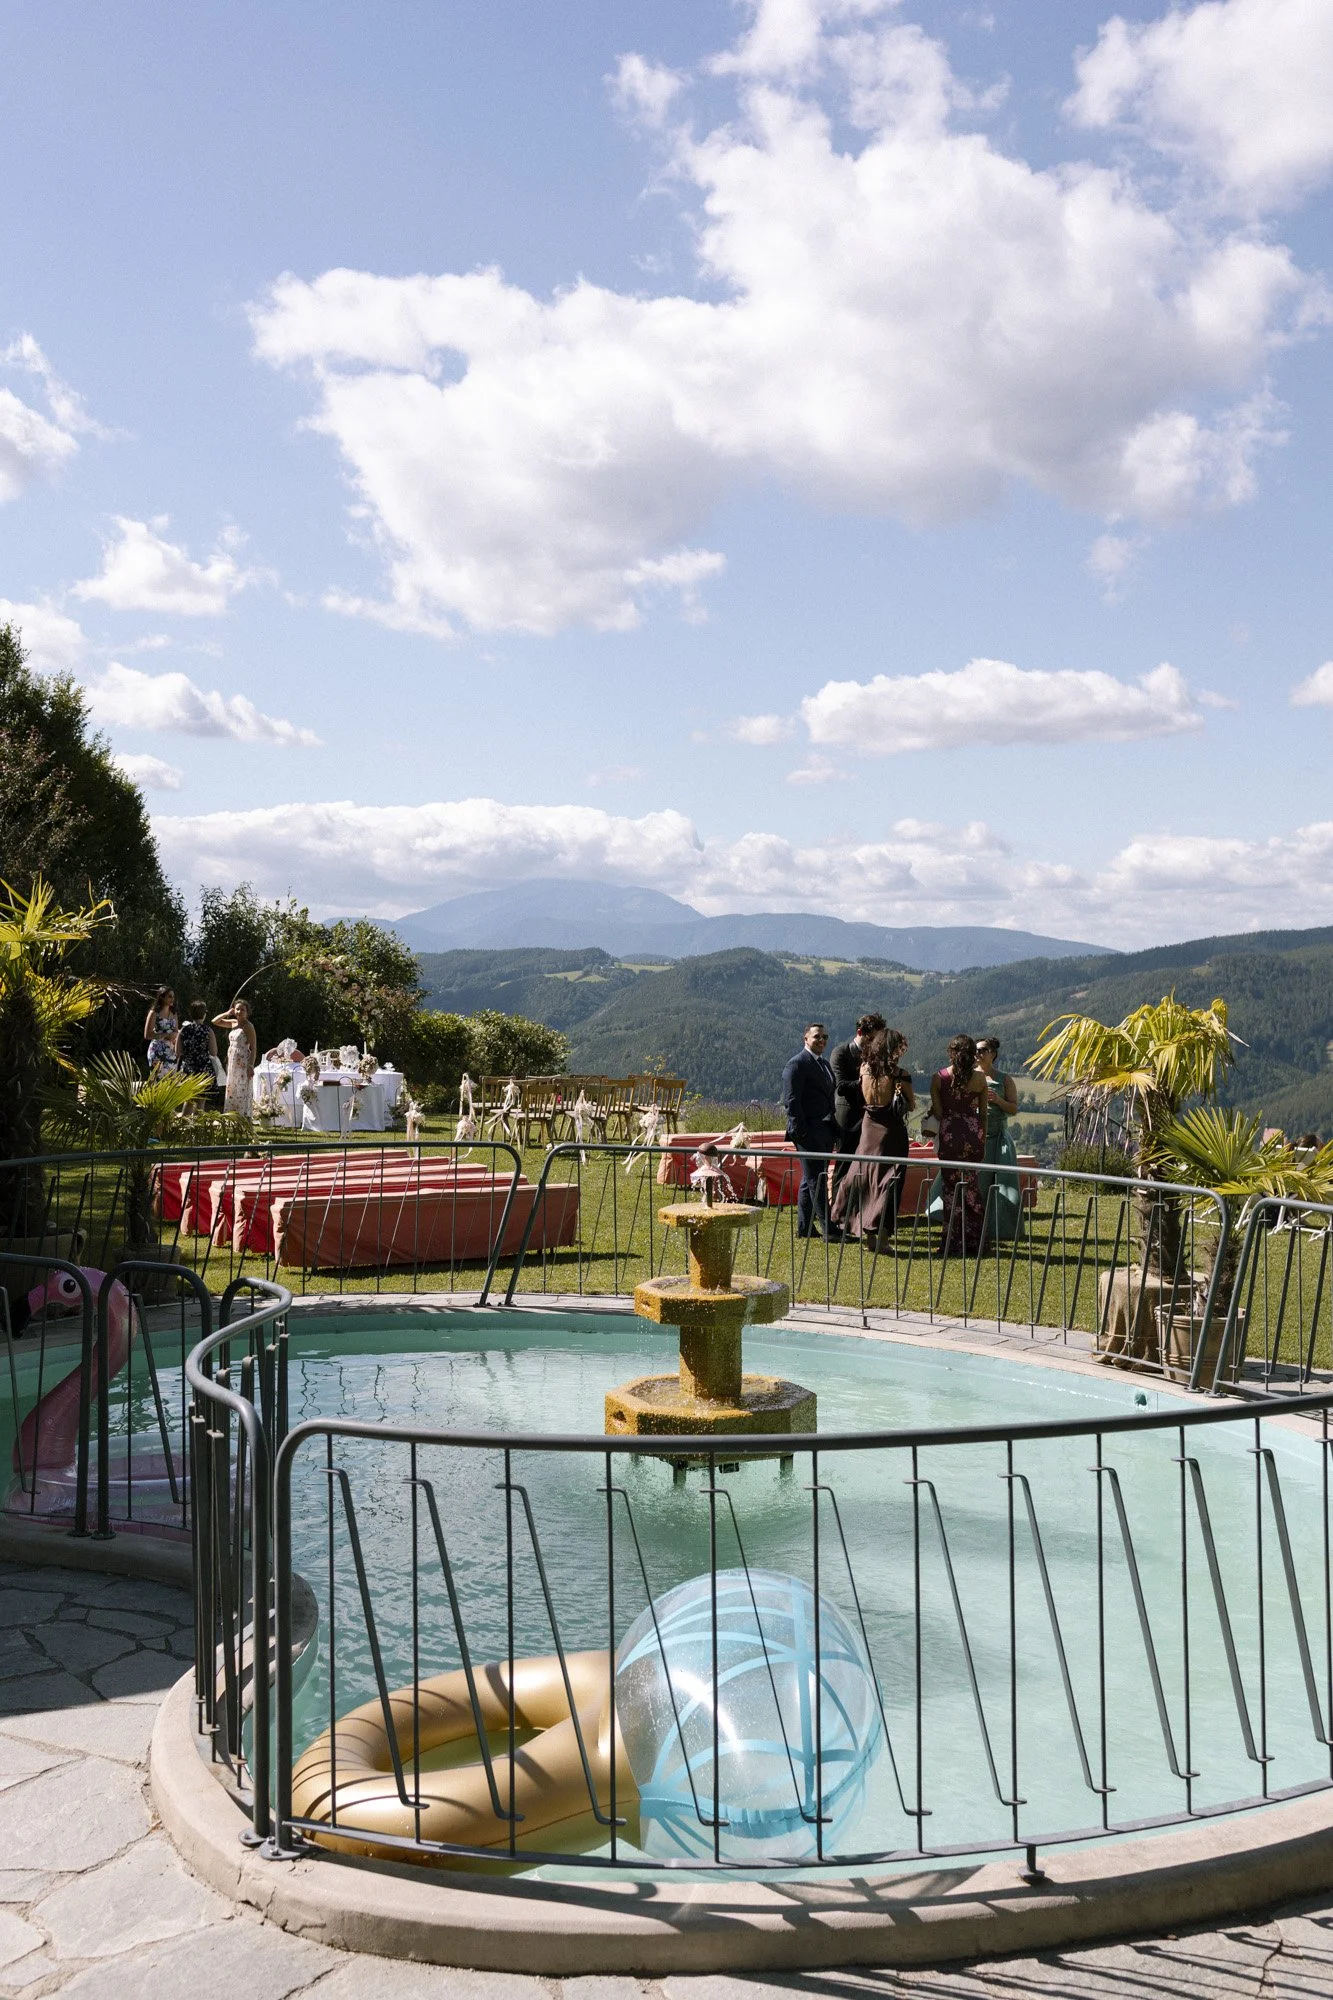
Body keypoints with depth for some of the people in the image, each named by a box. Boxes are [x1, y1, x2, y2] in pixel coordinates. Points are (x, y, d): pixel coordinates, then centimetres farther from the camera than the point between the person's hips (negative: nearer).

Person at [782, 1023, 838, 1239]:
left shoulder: (825, 1063, 19)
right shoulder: (797, 1064, -9)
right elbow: (791, 1100, -14)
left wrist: (834, 1131, 17)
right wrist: (801, 1131, -19)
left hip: (824, 1132, 9)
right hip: (809, 1132, -9)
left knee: (810, 1181, 12)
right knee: (816, 1180, -7)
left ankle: (804, 1227, 18)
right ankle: (828, 1228, -8)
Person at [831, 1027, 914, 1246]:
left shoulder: (865, 1068, -3)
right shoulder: (900, 1074, -14)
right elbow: (911, 1105, -6)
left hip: (869, 1127, 4)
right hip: (891, 1130, -4)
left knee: (864, 1175, 14)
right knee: (887, 1180, 2)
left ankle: (865, 1229, 15)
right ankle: (881, 1231, -2)